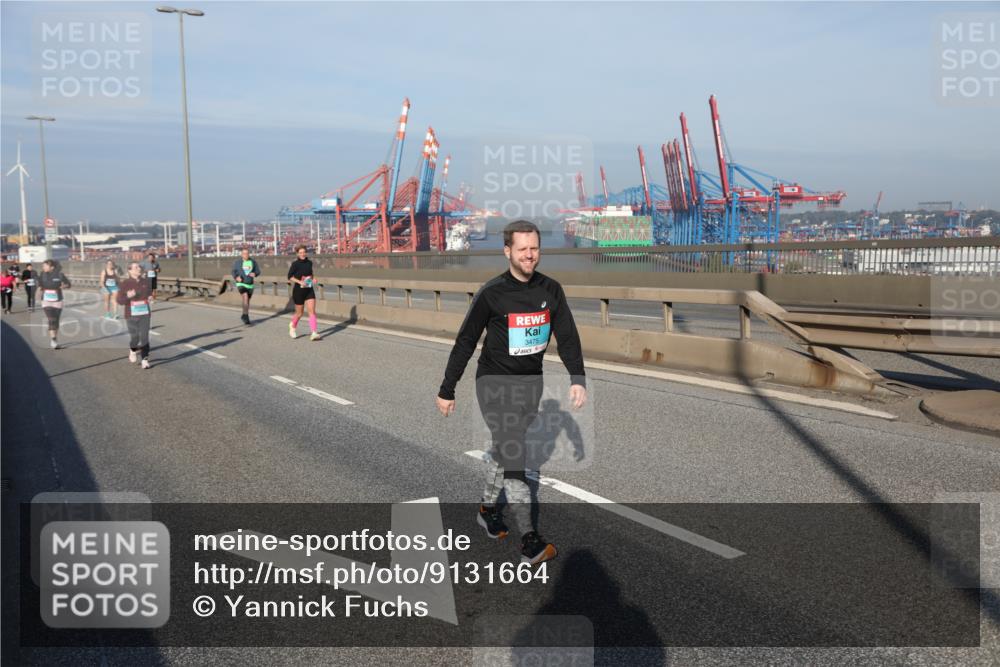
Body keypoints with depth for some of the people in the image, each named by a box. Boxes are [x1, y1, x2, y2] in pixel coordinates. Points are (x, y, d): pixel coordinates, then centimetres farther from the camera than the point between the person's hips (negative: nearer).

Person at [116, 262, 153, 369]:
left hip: (144, 314, 2)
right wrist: (128, 296, -27)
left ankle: (145, 360, -2)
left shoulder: (145, 281, 3)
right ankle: (133, 351, 38)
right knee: (134, 337, 4)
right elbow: (119, 300, -7)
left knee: (144, 337, -7)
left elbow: (150, 291, 22)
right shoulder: (125, 284, -7)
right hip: (131, 315, -2)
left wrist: (150, 296, 0)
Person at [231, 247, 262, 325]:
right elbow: (234, 272, 4)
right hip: (241, 284, -3)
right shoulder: (237, 262, -5)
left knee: (248, 301, 14)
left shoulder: (253, 262, -2)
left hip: (250, 284, 3)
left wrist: (254, 274, -18)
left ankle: (244, 316, 34)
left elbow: (258, 271, 4)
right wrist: (236, 277, -16)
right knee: (245, 297, -25)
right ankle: (246, 316, -24)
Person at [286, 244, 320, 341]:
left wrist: (312, 279, 5)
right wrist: (300, 282, -21)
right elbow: (290, 277, -9)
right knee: (299, 313, 8)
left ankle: (313, 333, -16)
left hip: (309, 290, 4)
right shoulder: (295, 264, -8)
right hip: (298, 290, -4)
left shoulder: (309, 262, 7)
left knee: (312, 311, -11)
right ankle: (292, 326, 39)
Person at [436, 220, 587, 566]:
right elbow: (465, 342, -7)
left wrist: (578, 378, -14)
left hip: (532, 383, 5)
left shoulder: (551, 290, -2)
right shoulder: (491, 293, -14)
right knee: (514, 458, -8)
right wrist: (447, 390, -4)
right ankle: (529, 541, -3)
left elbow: (567, 336, 0)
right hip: (496, 384, -5)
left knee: (505, 450, 19)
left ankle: (488, 508, 40)